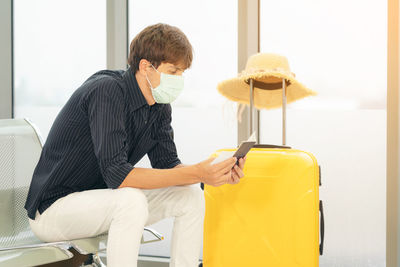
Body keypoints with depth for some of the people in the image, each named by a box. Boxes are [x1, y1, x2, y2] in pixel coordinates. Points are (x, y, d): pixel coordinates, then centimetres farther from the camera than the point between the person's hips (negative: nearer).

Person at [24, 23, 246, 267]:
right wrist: (194, 174, -34)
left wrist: (218, 174, -18)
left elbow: (167, 165, 2)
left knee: (191, 196, -3)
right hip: (53, 208, -8)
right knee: (132, 200, -35)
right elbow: (116, 174, -33)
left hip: (102, 199, 9)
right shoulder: (107, 91, -26)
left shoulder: (160, 106, 0)